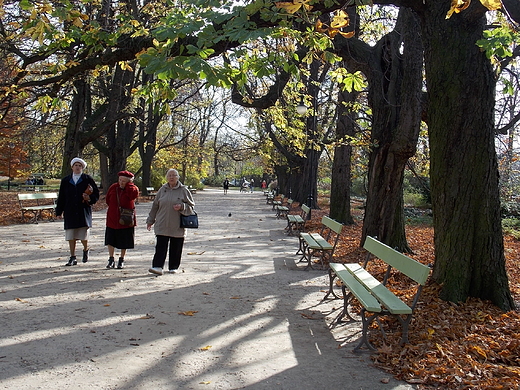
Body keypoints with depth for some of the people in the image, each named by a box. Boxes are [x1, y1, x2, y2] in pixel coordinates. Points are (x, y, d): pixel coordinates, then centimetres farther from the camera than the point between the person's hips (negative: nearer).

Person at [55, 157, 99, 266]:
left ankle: (86, 250, 26)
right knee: (71, 237, 2)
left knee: (84, 236, -4)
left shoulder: (88, 179, 5)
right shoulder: (65, 180, 12)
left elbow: (96, 194, 6)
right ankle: (73, 258, 12)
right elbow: (61, 197, 13)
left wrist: (90, 198, -14)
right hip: (70, 212, 2)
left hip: (84, 211, -2)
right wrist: (59, 211, 9)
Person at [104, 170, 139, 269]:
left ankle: (121, 260, 21)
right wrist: (115, 207, 9)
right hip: (112, 220, 3)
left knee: (124, 242, 5)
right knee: (110, 240, 4)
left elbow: (134, 194, -31)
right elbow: (108, 200, 17)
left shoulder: (133, 188, -6)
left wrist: (129, 183, -19)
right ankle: (111, 259, 16)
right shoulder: (113, 187, 2)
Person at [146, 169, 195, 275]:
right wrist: (150, 220, 17)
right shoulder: (162, 190, 9)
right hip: (162, 225, 1)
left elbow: (191, 206, 5)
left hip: (177, 226, -1)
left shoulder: (183, 190, 2)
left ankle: (174, 267, 18)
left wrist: (181, 207, -14)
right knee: (160, 247, -6)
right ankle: (157, 266, -8)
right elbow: (155, 206, 15)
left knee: (176, 248, 5)